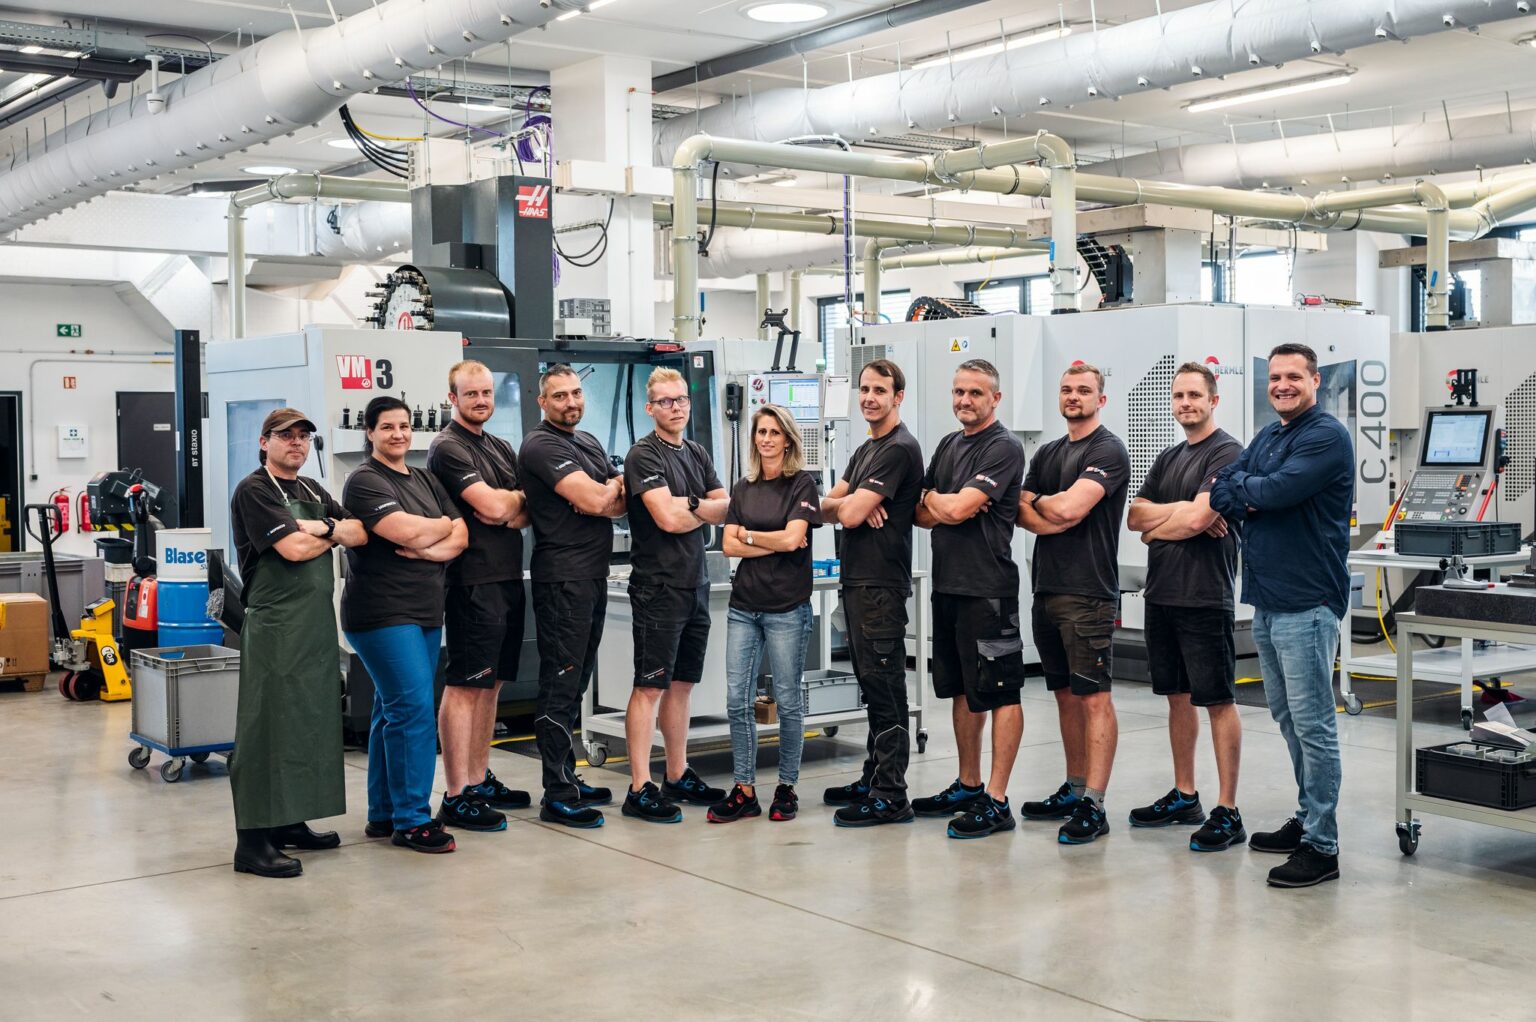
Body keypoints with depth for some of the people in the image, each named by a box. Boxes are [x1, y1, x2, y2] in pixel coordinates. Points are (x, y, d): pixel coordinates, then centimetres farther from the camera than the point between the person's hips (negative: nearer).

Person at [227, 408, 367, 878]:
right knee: (268, 726, -7)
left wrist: (323, 528, -11)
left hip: (318, 623, 8)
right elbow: (294, 549, -17)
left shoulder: (312, 492, 19)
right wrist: (337, 532, 1)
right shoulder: (254, 491, -6)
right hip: (276, 624, -8)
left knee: (309, 721, 11)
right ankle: (253, 840, -5)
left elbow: (361, 533, 9)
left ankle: (289, 822, 21)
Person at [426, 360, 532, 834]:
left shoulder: (501, 448, 18)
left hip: (509, 579, 8)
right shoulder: (447, 449, -8)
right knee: (464, 686, -6)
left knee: (491, 683, 13)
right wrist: (517, 497, 3)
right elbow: (491, 506, -18)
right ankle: (456, 797, -3)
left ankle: (480, 781, 23)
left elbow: (529, 511, 13)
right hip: (474, 580, -8)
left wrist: (511, 511, -9)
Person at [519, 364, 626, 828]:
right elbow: (594, 500, -20)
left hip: (593, 576, 9)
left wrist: (602, 496, -10)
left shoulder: (589, 442, 19)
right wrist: (611, 487, 2)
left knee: (576, 681, 14)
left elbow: (621, 502, 12)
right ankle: (557, 796, -4)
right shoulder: (541, 445, -10)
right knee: (560, 684, -7)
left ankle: (568, 778, 23)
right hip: (562, 577, -9)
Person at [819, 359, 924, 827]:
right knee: (872, 684, 15)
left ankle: (890, 797, -3)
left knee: (884, 686, -7)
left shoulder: (900, 449, -12)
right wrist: (851, 504, -9)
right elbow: (830, 507, 13)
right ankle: (873, 779, 24)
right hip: (857, 581, 10)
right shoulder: (866, 449, 19)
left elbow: (851, 514, -18)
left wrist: (851, 503, 5)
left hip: (881, 586, -10)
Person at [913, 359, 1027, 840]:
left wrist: (933, 499, 2)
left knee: (999, 692, -4)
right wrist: (939, 508, -7)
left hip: (987, 588, -9)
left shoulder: (1004, 447, -10)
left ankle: (996, 801, -1)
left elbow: (961, 507, -19)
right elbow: (920, 514, 15)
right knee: (962, 690, 16)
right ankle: (968, 785, 28)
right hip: (947, 584, 9)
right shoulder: (948, 445, 16)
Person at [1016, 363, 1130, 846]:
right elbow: (1020, 511, 9)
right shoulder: (1047, 453, 18)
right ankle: (1073, 790, 22)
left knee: (1093, 697, -7)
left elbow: (1068, 508, -18)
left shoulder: (1108, 451, -7)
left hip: (1089, 593, -8)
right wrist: (1049, 515, -10)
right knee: (1066, 694, 13)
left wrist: (1040, 501, 2)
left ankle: (1093, 806, -7)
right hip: (1046, 588, 8)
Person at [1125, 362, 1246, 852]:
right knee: (1178, 696, 14)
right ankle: (1183, 797, 24)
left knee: (1218, 701, -4)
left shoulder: (1226, 453, -8)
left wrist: (1154, 527, -1)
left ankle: (1227, 812, -1)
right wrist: (1180, 511, -9)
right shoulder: (1169, 458, 17)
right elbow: (1134, 515, 8)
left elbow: (1198, 519, -19)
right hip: (1161, 595, 8)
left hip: (1205, 599, -8)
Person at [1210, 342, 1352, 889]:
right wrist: (1254, 497, -11)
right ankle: (1308, 818, 28)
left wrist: (1243, 488, -1)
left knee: (1312, 724, -6)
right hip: (1266, 599, 9)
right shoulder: (1266, 438, 17)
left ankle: (1321, 846, -2)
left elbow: (1278, 490, -21)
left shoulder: (1326, 436, -9)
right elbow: (1220, 491, 9)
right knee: (1289, 719, 16)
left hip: (1306, 603, -9)